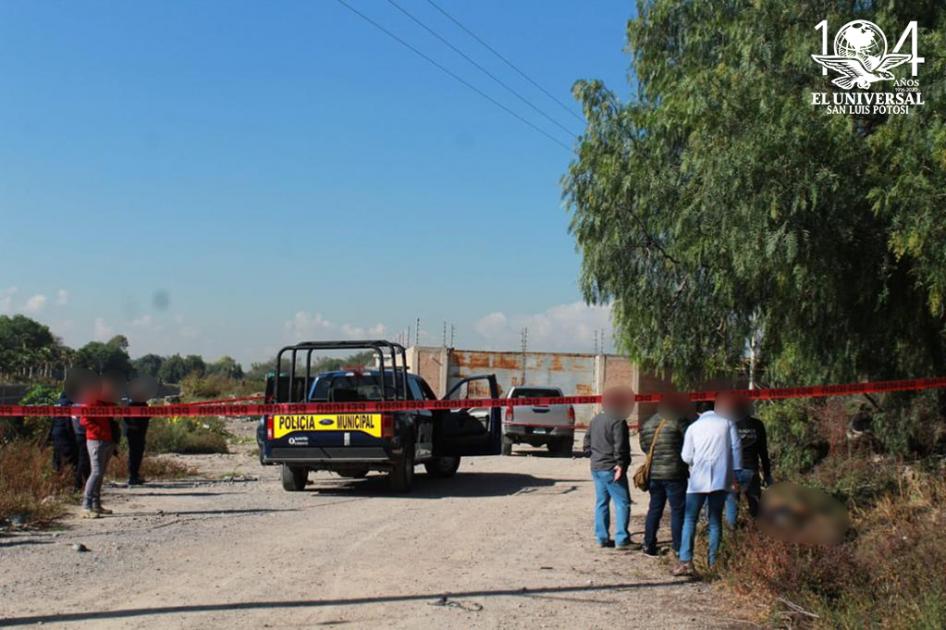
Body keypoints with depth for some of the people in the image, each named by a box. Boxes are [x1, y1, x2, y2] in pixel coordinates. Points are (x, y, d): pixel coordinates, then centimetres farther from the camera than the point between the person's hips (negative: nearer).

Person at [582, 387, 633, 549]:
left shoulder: (595, 420, 15)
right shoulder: (618, 421, -13)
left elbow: (587, 444, 18)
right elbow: (620, 446, -21)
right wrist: (621, 464, -20)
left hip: (596, 467, 9)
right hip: (611, 469, -9)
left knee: (601, 502, 12)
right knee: (622, 502, -4)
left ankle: (602, 538, 13)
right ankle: (621, 539, -7)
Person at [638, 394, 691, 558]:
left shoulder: (647, 424, 11)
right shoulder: (679, 421, -8)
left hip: (653, 473, 6)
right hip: (674, 474, -6)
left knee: (654, 509, 14)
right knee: (678, 510, 2)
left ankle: (648, 546, 15)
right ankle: (678, 548, 3)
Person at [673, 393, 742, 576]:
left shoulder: (693, 427, 10)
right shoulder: (727, 423, 9)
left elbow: (686, 457, 6)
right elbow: (735, 448, 1)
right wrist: (734, 474, 4)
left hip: (698, 479, -1)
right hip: (721, 478, 1)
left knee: (690, 519, 0)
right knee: (715, 520, 8)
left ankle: (686, 561, -11)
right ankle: (713, 562, 4)